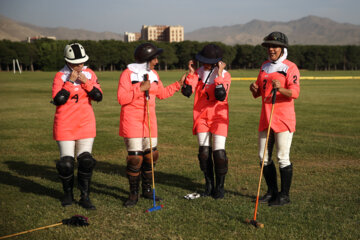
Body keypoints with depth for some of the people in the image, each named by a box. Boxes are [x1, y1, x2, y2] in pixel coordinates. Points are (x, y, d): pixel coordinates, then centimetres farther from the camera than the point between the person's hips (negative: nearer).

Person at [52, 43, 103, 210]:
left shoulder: (89, 74, 4)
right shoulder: (60, 76, -5)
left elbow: (98, 97, -4)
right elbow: (58, 100, -16)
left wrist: (86, 82, -16)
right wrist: (70, 82, -19)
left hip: (86, 124, 2)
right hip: (65, 125, -2)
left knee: (86, 161, -3)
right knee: (66, 162, -1)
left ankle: (85, 197, 7)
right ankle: (68, 194, 21)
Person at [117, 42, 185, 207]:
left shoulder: (153, 74, 11)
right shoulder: (128, 74, -10)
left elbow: (161, 93, 22)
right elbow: (121, 98, -16)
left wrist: (179, 84, 17)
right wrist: (140, 89, -21)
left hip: (150, 121, 6)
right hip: (132, 121, -6)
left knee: (150, 156, 8)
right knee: (135, 158, -6)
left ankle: (147, 190, 23)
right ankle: (133, 194, 7)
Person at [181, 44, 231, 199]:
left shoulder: (225, 75, -4)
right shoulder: (198, 73, 6)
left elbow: (221, 96, -20)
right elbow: (186, 92, -4)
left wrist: (219, 74, -21)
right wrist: (191, 73, -9)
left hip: (218, 117, -3)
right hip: (201, 117, 3)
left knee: (219, 152, -8)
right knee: (204, 152, 2)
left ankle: (220, 187, 8)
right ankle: (209, 185, 17)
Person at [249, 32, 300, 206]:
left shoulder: (290, 68, -7)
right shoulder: (264, 67, 15)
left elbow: (295, 93, -18)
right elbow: (259, 92, 20)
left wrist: (281, 89, -38)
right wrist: (254, 89, -4)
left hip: (283, 119, -7)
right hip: (266, 118, 7)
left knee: (282, 157, -4)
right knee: (264, 157, 10)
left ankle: (284, 195, 6)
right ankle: (272, 192, 23)